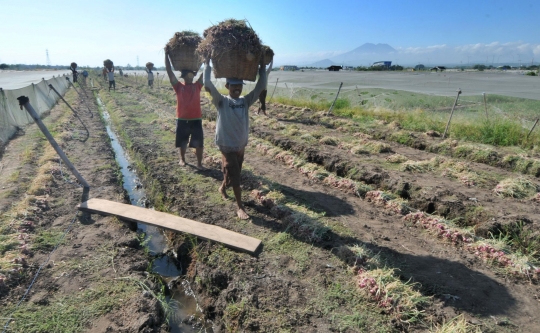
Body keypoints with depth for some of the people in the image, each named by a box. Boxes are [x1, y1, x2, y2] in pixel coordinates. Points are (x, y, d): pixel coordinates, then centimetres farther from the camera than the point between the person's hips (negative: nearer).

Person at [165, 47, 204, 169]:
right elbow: (169, 71, -5)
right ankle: (182, 159, 37)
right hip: (182, 119, 0)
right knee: (182, 142, 15)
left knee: (199, 143, 2)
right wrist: (166, 55, -9)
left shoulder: (197, 86, 2)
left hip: (196, 119, 0)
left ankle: (199, 163, 16)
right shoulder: (178, 87, -1)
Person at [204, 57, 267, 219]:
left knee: (233, 173, 22)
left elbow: (260, 86, -2)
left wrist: (262, 66, -4)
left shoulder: (246, 101, 2)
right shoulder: (221, 101, -10)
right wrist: (207, 64, -14)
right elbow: (207, 84, -21)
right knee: (235, 177, -4)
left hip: (241, 145, 5)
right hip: (227, 146, -5)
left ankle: (223, 188, 51)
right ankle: (240, 207, 7)